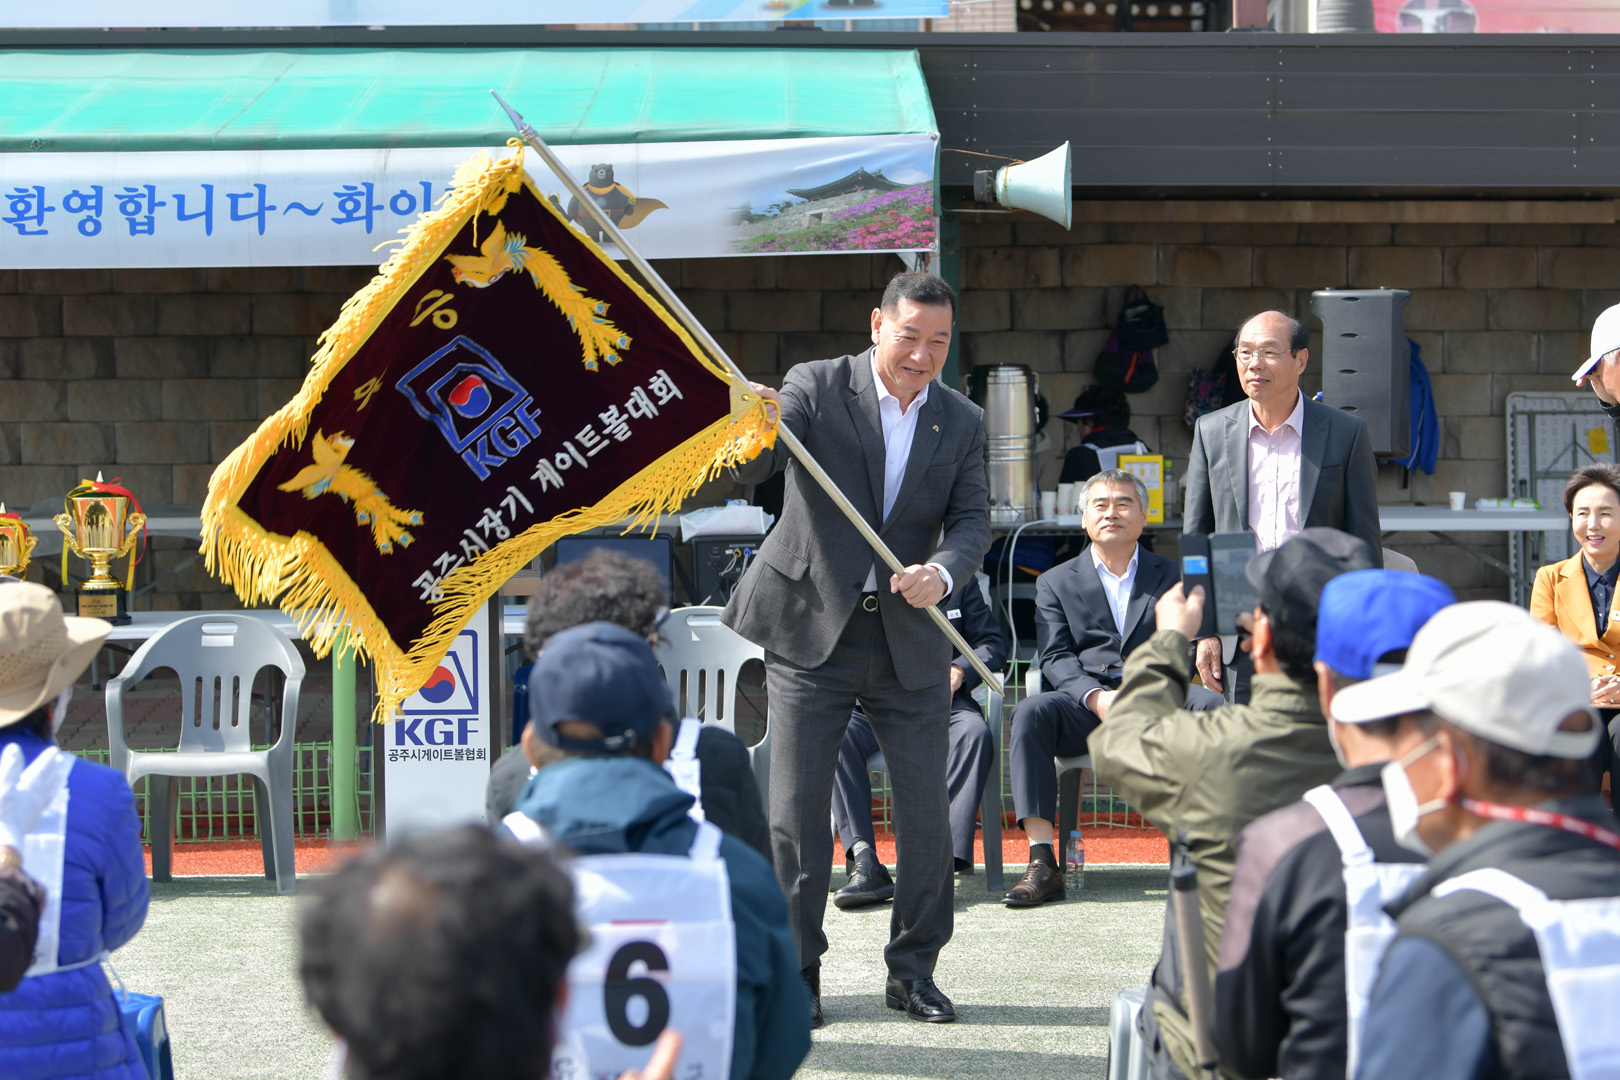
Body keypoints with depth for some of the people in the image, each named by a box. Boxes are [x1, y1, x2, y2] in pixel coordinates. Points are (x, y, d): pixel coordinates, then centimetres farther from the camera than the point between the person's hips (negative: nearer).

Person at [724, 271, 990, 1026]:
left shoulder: (962, 423, 5)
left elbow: (972, 519, -3)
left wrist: (943, 573, -25)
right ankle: (795, 975, 10)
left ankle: (913, 970, 18)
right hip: (811, 627, -2)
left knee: (926, 814, 2)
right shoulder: (816, 388, -5)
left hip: (909, 640, 3)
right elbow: (744, 475, -15)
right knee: (795, 813, -1)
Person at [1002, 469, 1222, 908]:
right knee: (1031, 712, -32)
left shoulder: (1171, 576, 21)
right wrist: (1097, 697, -15)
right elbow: (1056, 658, 6)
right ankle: (1042, 864, -36)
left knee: (1209, 704, -32)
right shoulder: (1056, 583, 20)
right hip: (1082, 706, 0)